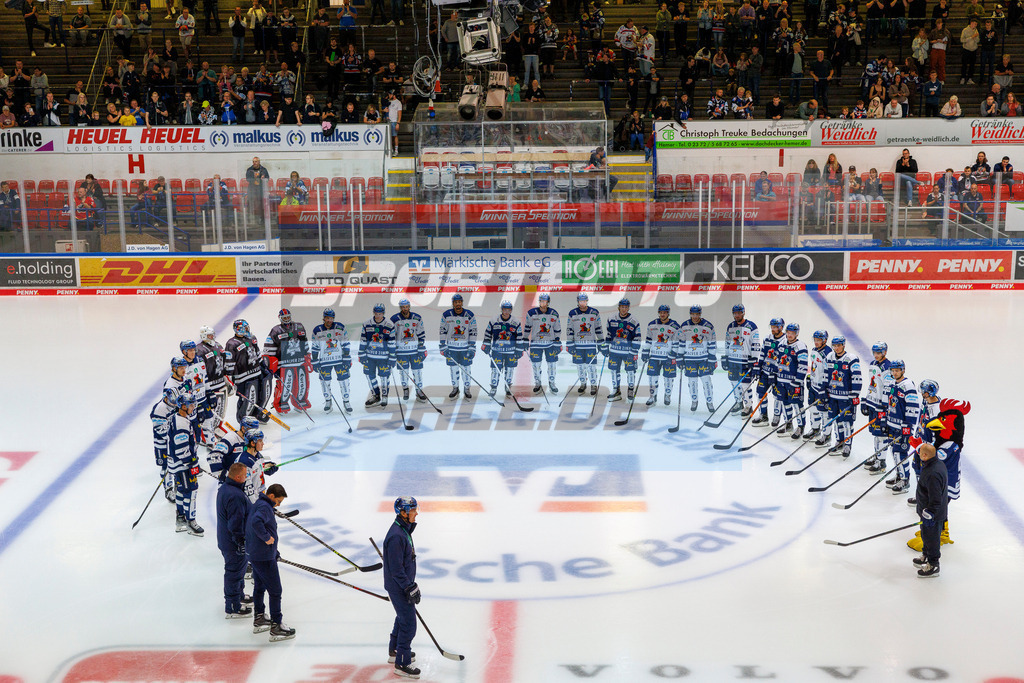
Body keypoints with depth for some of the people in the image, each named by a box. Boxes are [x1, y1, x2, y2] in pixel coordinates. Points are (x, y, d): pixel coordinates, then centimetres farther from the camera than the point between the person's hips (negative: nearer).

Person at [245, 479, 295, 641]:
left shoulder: (259, 505, 13)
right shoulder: (264, 507, -19)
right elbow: (256, 522, -39)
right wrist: (267, 537, -25)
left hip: (255, 554, 10)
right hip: (264, 557, -10)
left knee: (259, 587, 22)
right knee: (275, 591, -4)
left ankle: (259, 620, 35)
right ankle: (276, 628, 0)